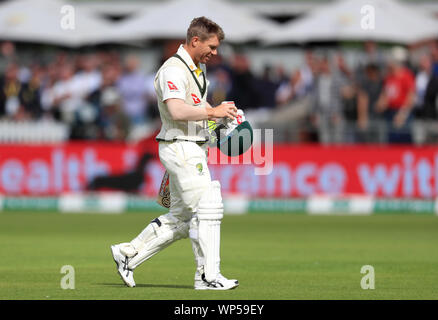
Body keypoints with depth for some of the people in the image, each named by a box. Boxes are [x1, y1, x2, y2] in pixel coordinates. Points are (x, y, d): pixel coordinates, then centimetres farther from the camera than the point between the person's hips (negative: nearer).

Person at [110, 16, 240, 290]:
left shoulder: (199, 68, 17)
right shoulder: (173, 70, -16)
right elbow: (178, 111, -28)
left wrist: (222, 113, 12)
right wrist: (213, 112, -27)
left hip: (195, 149, 10)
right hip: (181, 147, -10)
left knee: (181, 219, 13)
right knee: (207, 209, -11)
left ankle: (128, 254, 19)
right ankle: (208, 276, -8)